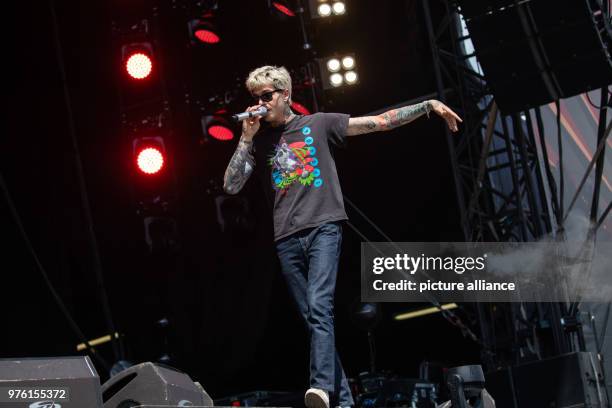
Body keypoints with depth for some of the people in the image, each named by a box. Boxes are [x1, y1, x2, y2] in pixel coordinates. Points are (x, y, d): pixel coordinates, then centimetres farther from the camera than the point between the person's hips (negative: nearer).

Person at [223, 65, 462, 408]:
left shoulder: (318, 124, 8)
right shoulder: (259, 141, 15)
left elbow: (378, 122, 7)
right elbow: (231, 186, 6)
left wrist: (428, 106, 2)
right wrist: (246, 138, -1)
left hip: (323, 228, -4)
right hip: (287, 238, 4)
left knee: (319, 307, -22)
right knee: (312, 317, 3)